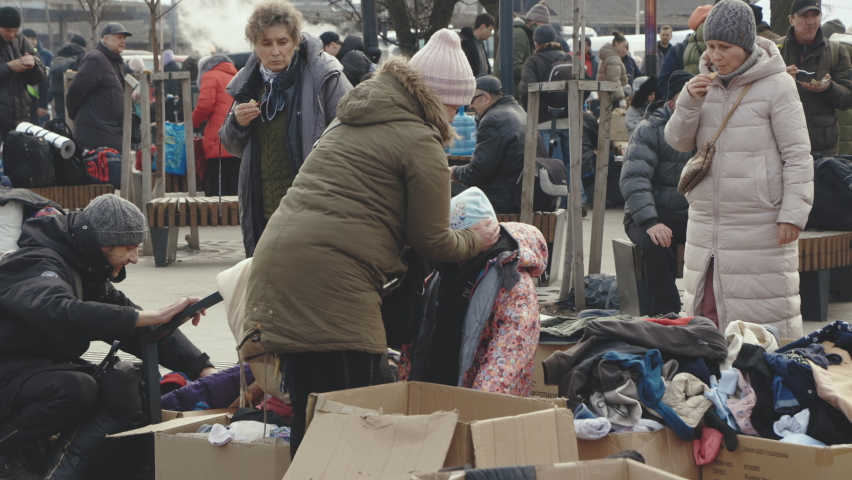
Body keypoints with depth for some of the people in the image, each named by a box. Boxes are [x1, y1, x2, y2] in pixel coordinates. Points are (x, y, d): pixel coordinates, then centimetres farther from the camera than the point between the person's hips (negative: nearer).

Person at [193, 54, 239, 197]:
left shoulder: (210, 76, 7)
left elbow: (205, 105, -6)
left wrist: (192, 123, 9)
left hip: (219, 144, -6)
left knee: (217, 194, -7)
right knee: (236, 193, 4)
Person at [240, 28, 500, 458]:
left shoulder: (351, 123, 26)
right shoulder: (420, 143, -1)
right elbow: (431, 243, 1)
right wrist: (476, 240, 21)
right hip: (330, 277, -9)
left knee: (307, 415, 12)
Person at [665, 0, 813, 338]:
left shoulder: (776, 85, -7)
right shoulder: (706, 82, 10)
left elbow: (797, 154, -7)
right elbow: (679, 142, 9)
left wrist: (793, 213, -13)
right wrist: (689, 101, -9)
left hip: (759, 223, -6)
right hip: (707, 219, 6)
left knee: (764, 309, -5)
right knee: (705, 310, 9)